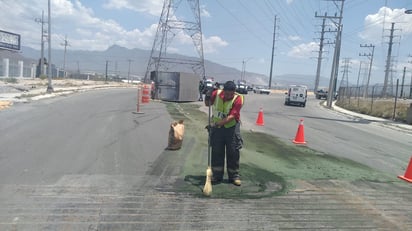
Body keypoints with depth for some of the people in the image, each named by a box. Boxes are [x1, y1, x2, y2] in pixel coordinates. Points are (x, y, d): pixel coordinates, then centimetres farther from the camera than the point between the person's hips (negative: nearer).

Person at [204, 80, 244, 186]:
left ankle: (234, 176, 18)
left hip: (231, 127, -2)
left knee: (233, 152, 4)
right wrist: (207, 97, -13)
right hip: (216, 127, 3)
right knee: (216, 152, 6)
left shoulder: (238, 98, -18)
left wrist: (217, 123, -33)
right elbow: (208, 104, 10)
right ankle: (217, 175, 18)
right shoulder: (216, 93, -8)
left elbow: (231, 116, -26)